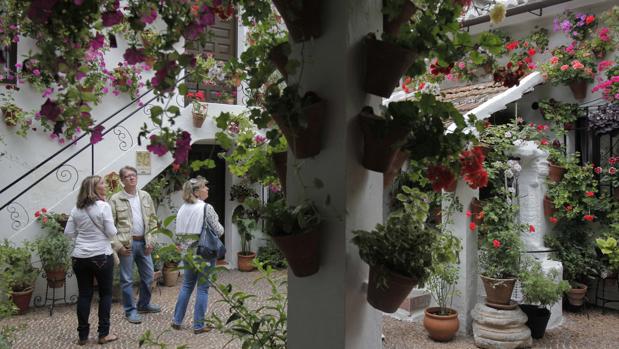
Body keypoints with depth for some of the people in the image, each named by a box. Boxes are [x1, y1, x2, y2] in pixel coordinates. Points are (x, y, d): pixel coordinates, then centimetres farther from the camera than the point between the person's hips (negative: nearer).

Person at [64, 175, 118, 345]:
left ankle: (83, 336, 17)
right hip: (102, 256, -5)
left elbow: (68, 232, 8)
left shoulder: (76, 209, 5)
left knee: (84, 295, 10)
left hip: (80, 257, 5)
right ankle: (103, 334, 11)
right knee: (105, 294, 8)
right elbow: (111, 233, -11)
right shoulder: (103, 206, -11)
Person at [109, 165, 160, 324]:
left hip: (143, 242, 5)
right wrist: (117, 245, -13)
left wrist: (150, 240, 2)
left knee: (148, 275, 14)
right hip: (126, 244, -5)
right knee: (127, 279, 4)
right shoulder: (115, 199, -6)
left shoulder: (145, 196, 7)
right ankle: (130, 310, 17)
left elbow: (152, 219, 10)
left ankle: (144, 304, 33)